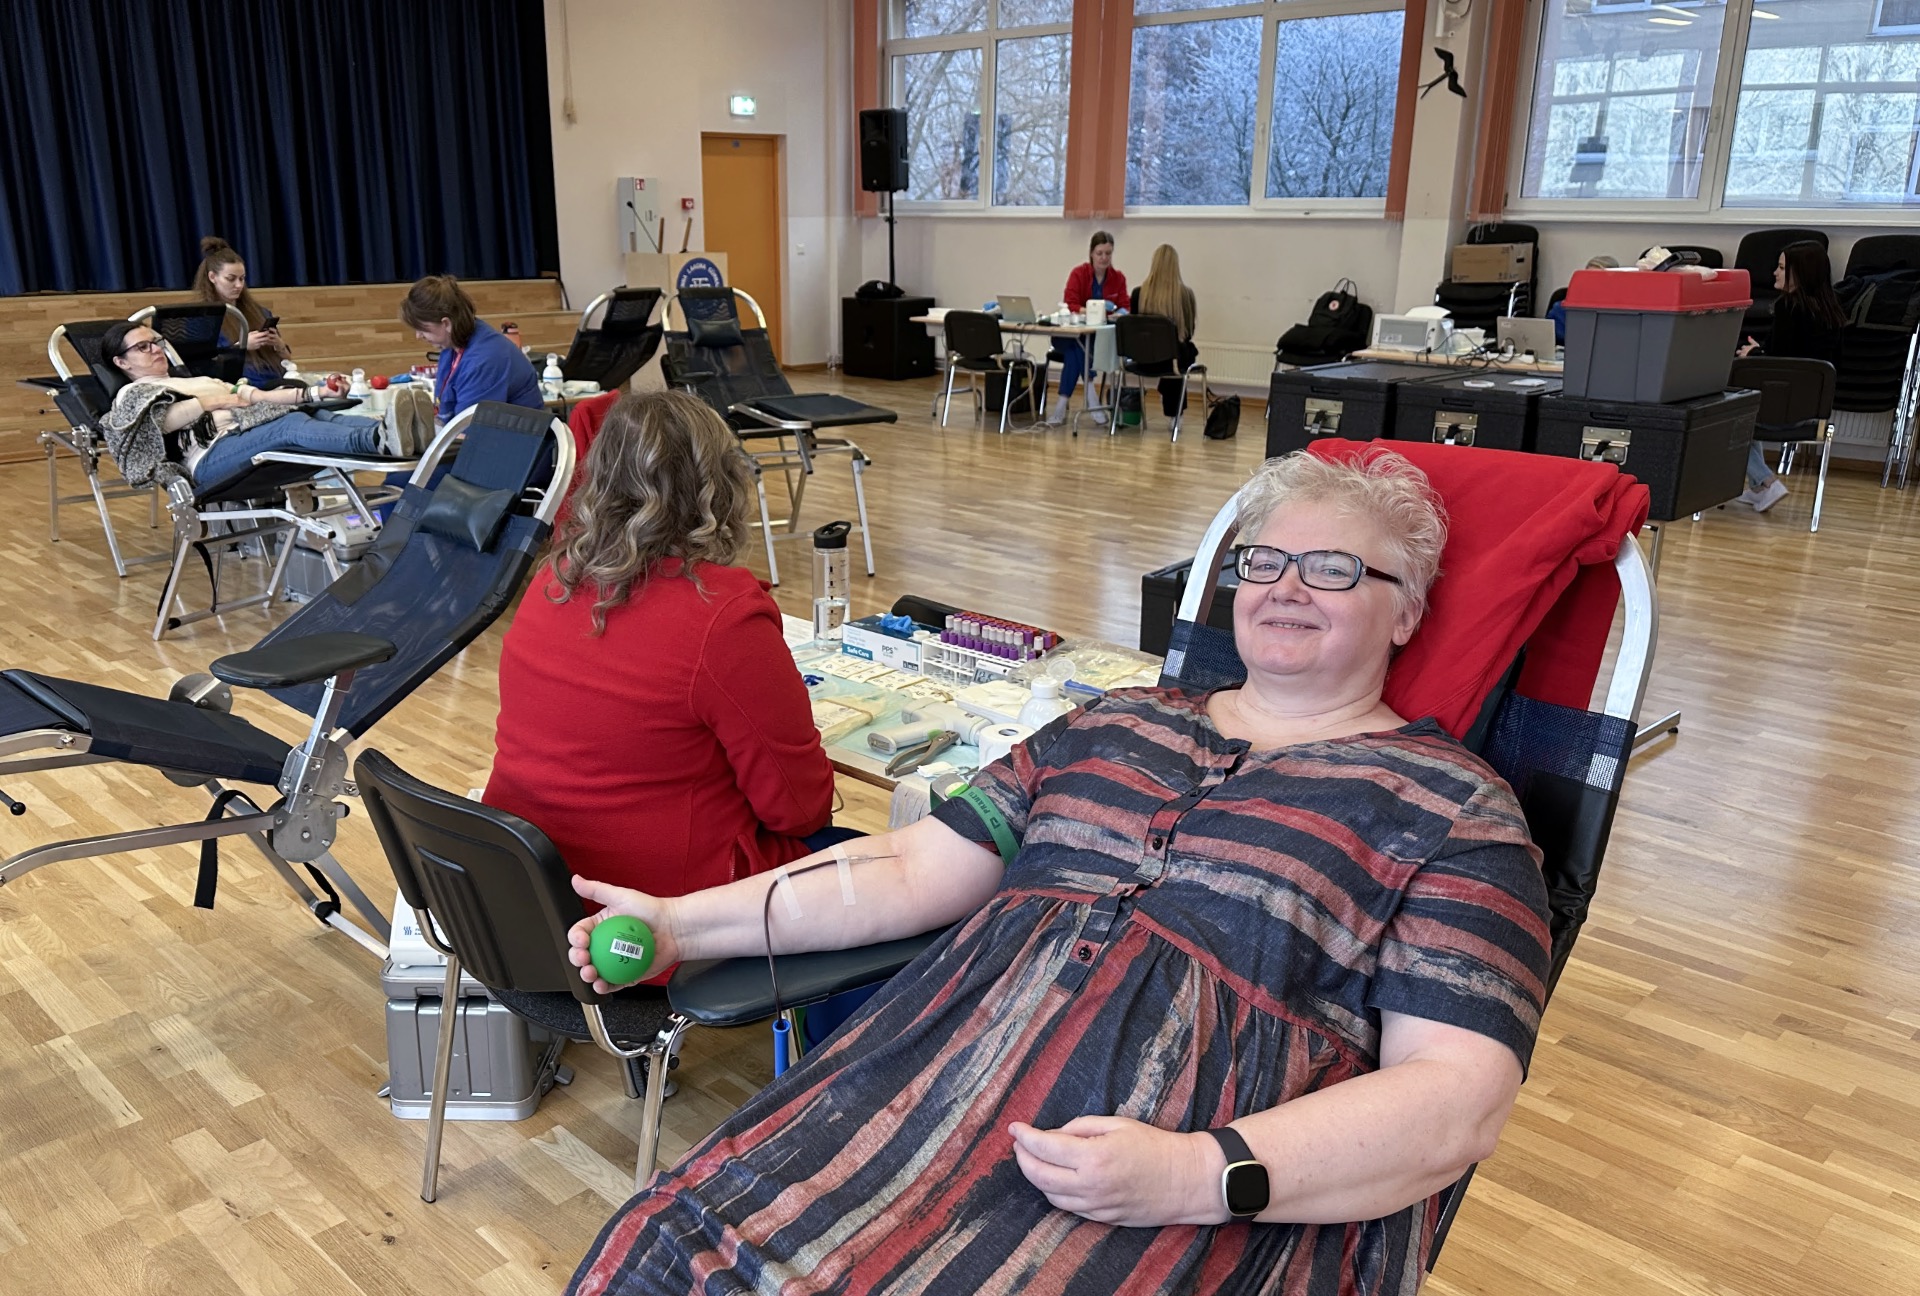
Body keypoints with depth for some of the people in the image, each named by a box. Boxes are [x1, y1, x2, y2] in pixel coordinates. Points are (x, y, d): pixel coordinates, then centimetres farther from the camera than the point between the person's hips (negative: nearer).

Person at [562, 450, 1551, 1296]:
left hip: (1221, 1197, -4)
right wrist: (684, 924, 9)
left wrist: (1200, 1177, -20)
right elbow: (911, 872, 16)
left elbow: (1457, 1096, -7)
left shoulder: (1451, 808, 3)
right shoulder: (1113, 724, 17)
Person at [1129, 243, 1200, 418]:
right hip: (1173, 359, -2)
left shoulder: (1139, 293, -9)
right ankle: (1173, 414, 40)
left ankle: (1172, 411, 45)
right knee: (1190, 349, 35)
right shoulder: (1185, 294, -12)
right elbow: (1188, 333, 1)